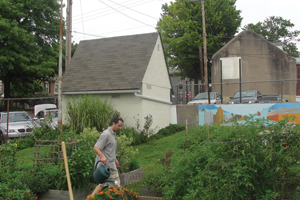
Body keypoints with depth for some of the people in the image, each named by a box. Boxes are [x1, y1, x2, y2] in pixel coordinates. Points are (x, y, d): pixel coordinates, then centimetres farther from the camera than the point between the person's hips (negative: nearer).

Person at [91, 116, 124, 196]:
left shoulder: (113, 134, 17)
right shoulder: (106, 134, -15)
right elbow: (96, 148, -22)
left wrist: (115, 159, 31)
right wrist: (102, 156, -37)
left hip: (111, 164, 10)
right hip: (107, 165, -10)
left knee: (103, 184, 14)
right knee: (115, 186, -5)